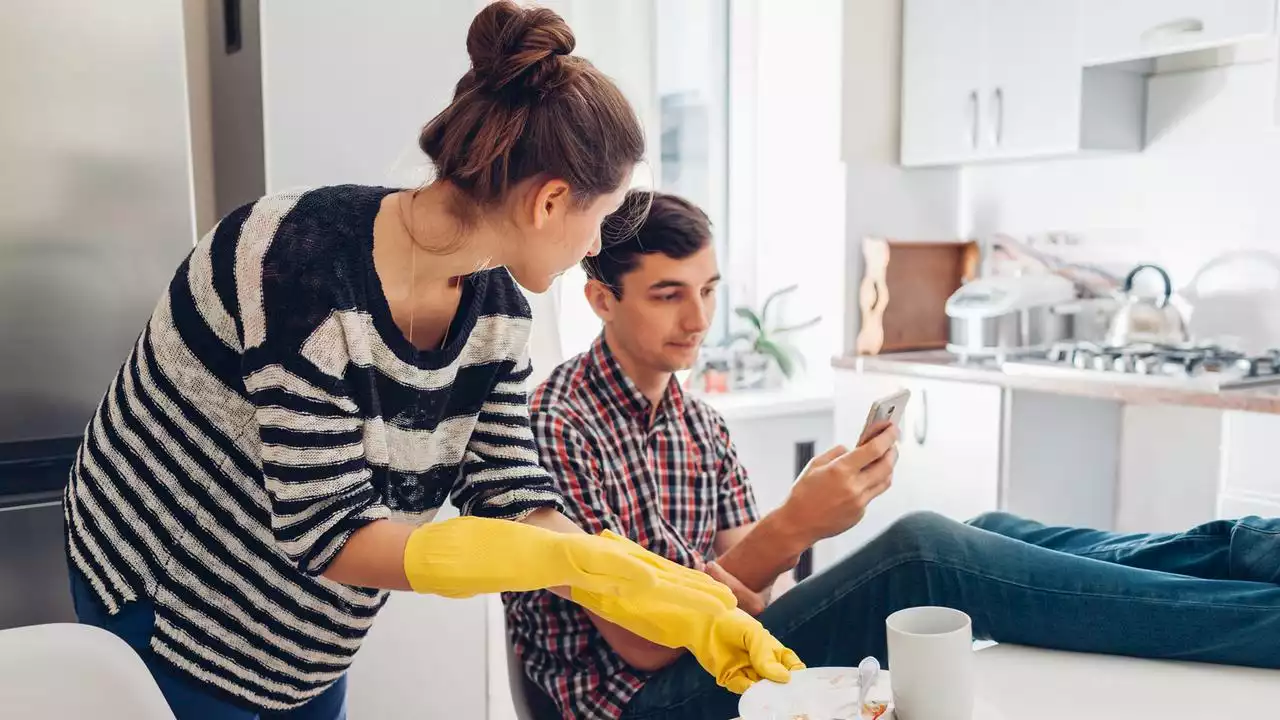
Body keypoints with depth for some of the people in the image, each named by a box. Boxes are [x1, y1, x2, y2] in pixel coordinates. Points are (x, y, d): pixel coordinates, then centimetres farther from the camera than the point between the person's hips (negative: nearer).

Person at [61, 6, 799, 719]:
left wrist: (681, 609, -18)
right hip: (166, 607, -6)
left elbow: (511, 501, -10)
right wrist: (576, 558, -37)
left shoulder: (494, 307, -11)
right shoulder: (309, 268, -33)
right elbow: (326, 532, -31)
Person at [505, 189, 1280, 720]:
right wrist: (790, 529, -27)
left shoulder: (700, 423, 11)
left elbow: (742, 591, 4)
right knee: (921, 551, -28)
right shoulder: (557, 429, -14)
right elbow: (641, 642, -19)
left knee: (996, 537, -11)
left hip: (712, 656, 8)